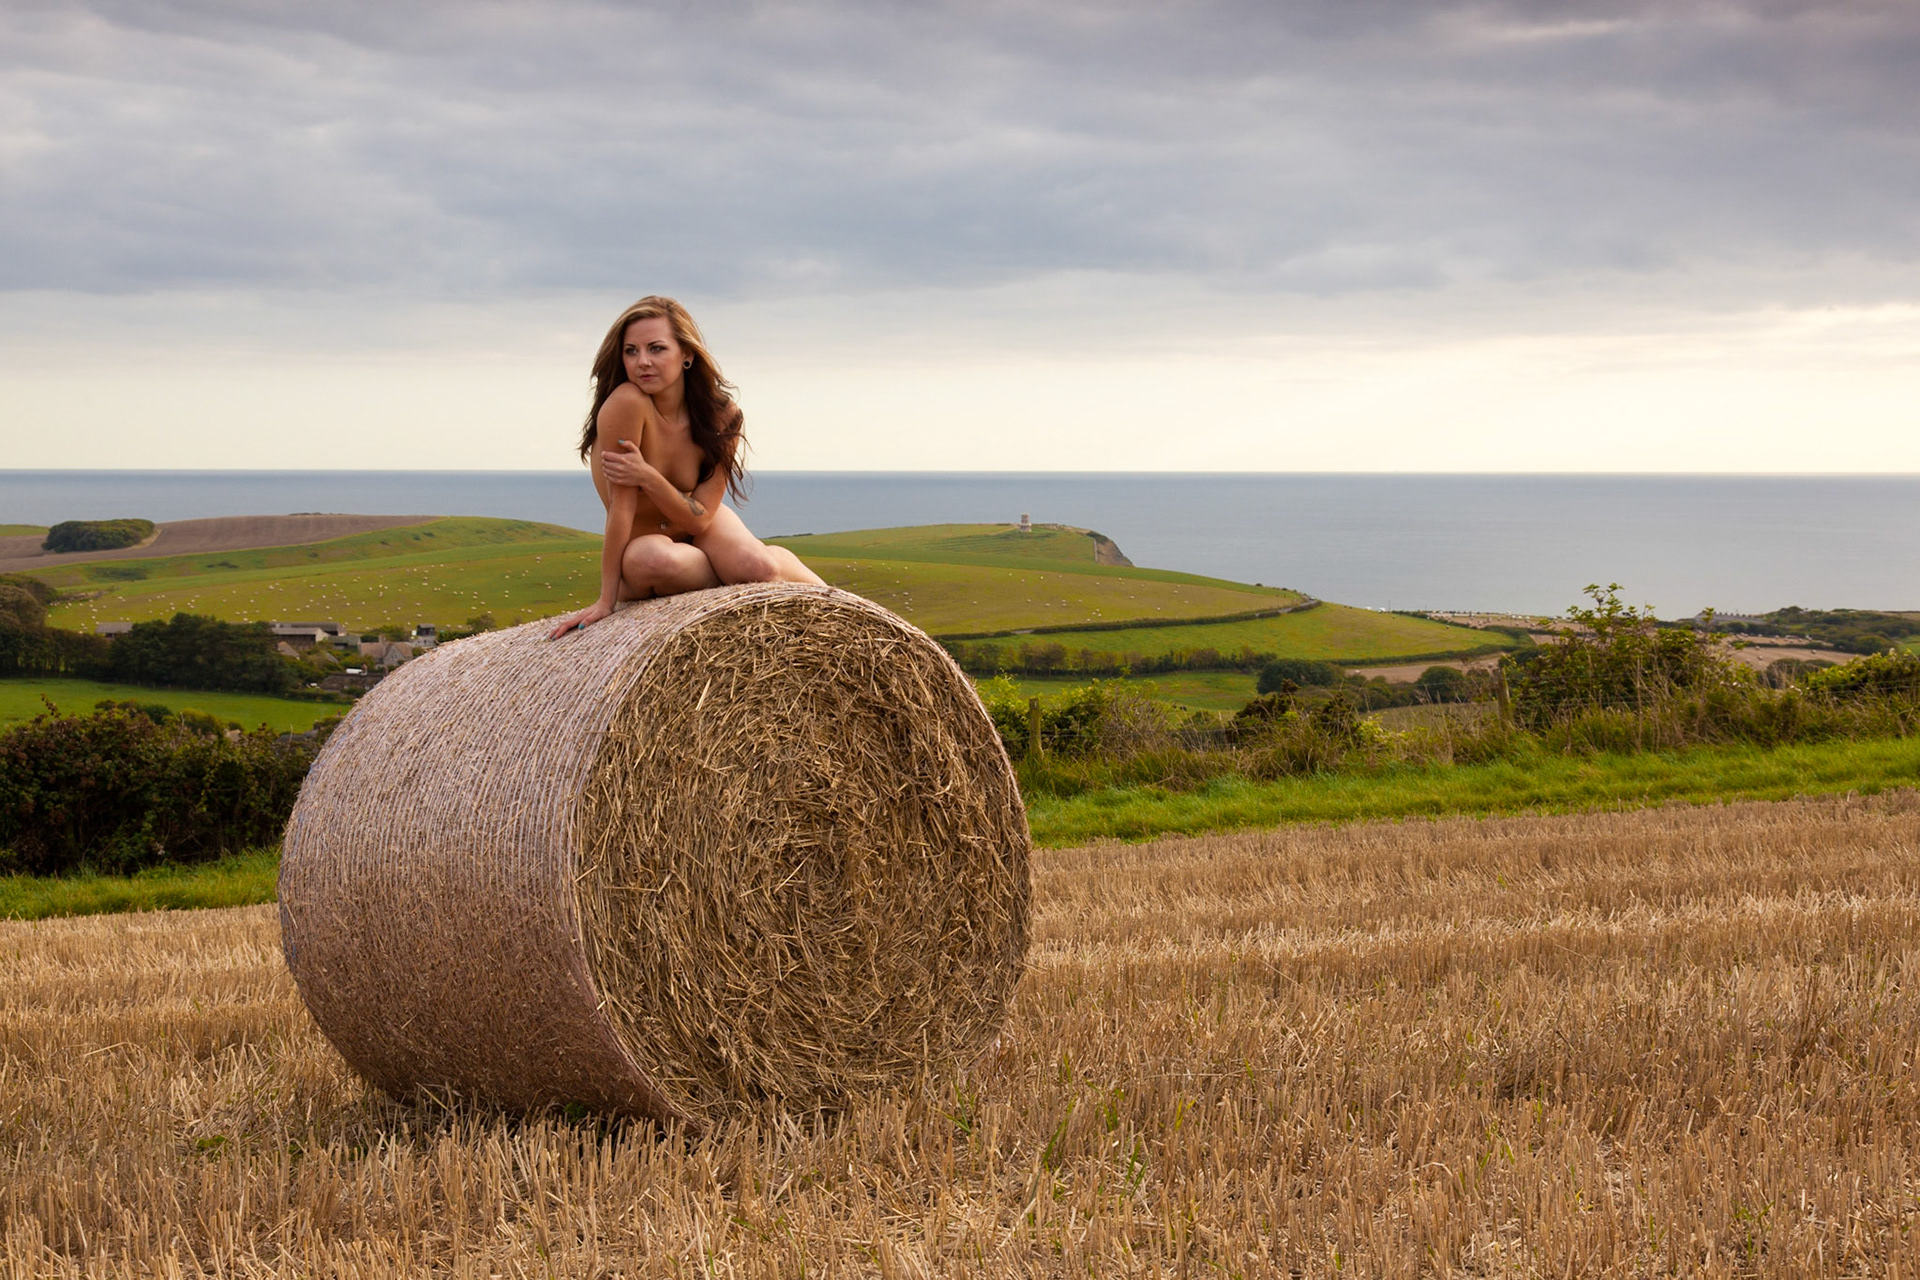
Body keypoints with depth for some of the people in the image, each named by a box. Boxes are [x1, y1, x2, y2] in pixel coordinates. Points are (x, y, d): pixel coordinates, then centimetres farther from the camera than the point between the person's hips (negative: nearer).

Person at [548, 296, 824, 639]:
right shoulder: (626, 404, -28)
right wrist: (606, 600, -26)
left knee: (761, 565, -31)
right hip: (641, 543, -2)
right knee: (654, 559, -40)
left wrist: (648, 476, -32)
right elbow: (621, 507, -26)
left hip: (701, 533, 2)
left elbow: (700, 519, -16)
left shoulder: (722, 417, -16)